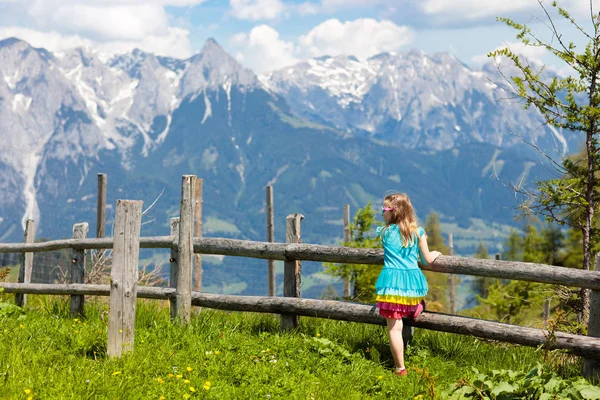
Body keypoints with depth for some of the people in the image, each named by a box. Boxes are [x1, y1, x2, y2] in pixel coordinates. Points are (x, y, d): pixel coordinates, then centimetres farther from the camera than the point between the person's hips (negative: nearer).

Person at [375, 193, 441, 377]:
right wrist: (436, 253, 30)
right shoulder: (418, 232, 6)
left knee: (394, 327, -1)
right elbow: (427, 260, 8)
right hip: (412, 281, 3)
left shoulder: (385, 232, 3)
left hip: (392, 282, -3)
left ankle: (400, 369, -1)